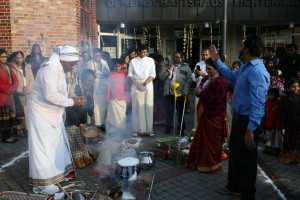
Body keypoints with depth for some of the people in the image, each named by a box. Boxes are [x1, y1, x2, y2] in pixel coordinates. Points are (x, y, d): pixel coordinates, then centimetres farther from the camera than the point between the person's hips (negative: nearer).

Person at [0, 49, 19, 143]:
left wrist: (12, 89, -8)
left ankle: (9, 135, 16)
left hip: (9, 95, 7)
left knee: (10, 116, 9)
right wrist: (8, 90, -13)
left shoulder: (8, 67, 15)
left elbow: (15, 80, 8)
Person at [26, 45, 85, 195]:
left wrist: (73, 99, -3)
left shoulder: (59, 69, 8)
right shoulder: (50, 69, -23)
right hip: (41, 113, -10)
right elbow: (51, 96, -30)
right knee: (43, 147, -4)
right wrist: (71, 101, -20)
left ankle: (59, 172, 30)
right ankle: (42, 183, 5)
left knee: (57, 144, 16)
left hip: (52, 113, 10)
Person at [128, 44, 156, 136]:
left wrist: (144, 84, -11)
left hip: (148, 85, 0)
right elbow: (130, 75, 4)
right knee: (137, 107, -3)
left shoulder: (150, 60, 8)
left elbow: (152, 74, 1)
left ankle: (148, 129, 2)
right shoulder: (133, 61, 9)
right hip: (136, 85, 0)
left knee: (148, 107, -2)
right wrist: (138, 85, -10)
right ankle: (138, 129, 1)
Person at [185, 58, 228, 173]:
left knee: (212, 141, 4)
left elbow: (216, 99, -25)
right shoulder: (206, 78, 11)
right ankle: (200, 161, 29)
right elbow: (201, 92, 18)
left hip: (214, 116, -8)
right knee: (202, 138, 15)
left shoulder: (221, 81, -17)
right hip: (204, 114, 8)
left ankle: (212, 164, 19)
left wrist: (201, 93, -17)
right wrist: (198, 91, -6)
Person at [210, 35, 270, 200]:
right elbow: (231, 76, 28)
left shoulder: (257, 71, -25)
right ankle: (234, 186, 44)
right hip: (238, 118, 10)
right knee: (234, 153, 23)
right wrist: (217, 61, 27)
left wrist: (250, 130, -30)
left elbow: (258, 104, -29)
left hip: (247, 121, -10)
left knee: (246, 159, 7)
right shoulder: (245, 67, 6)